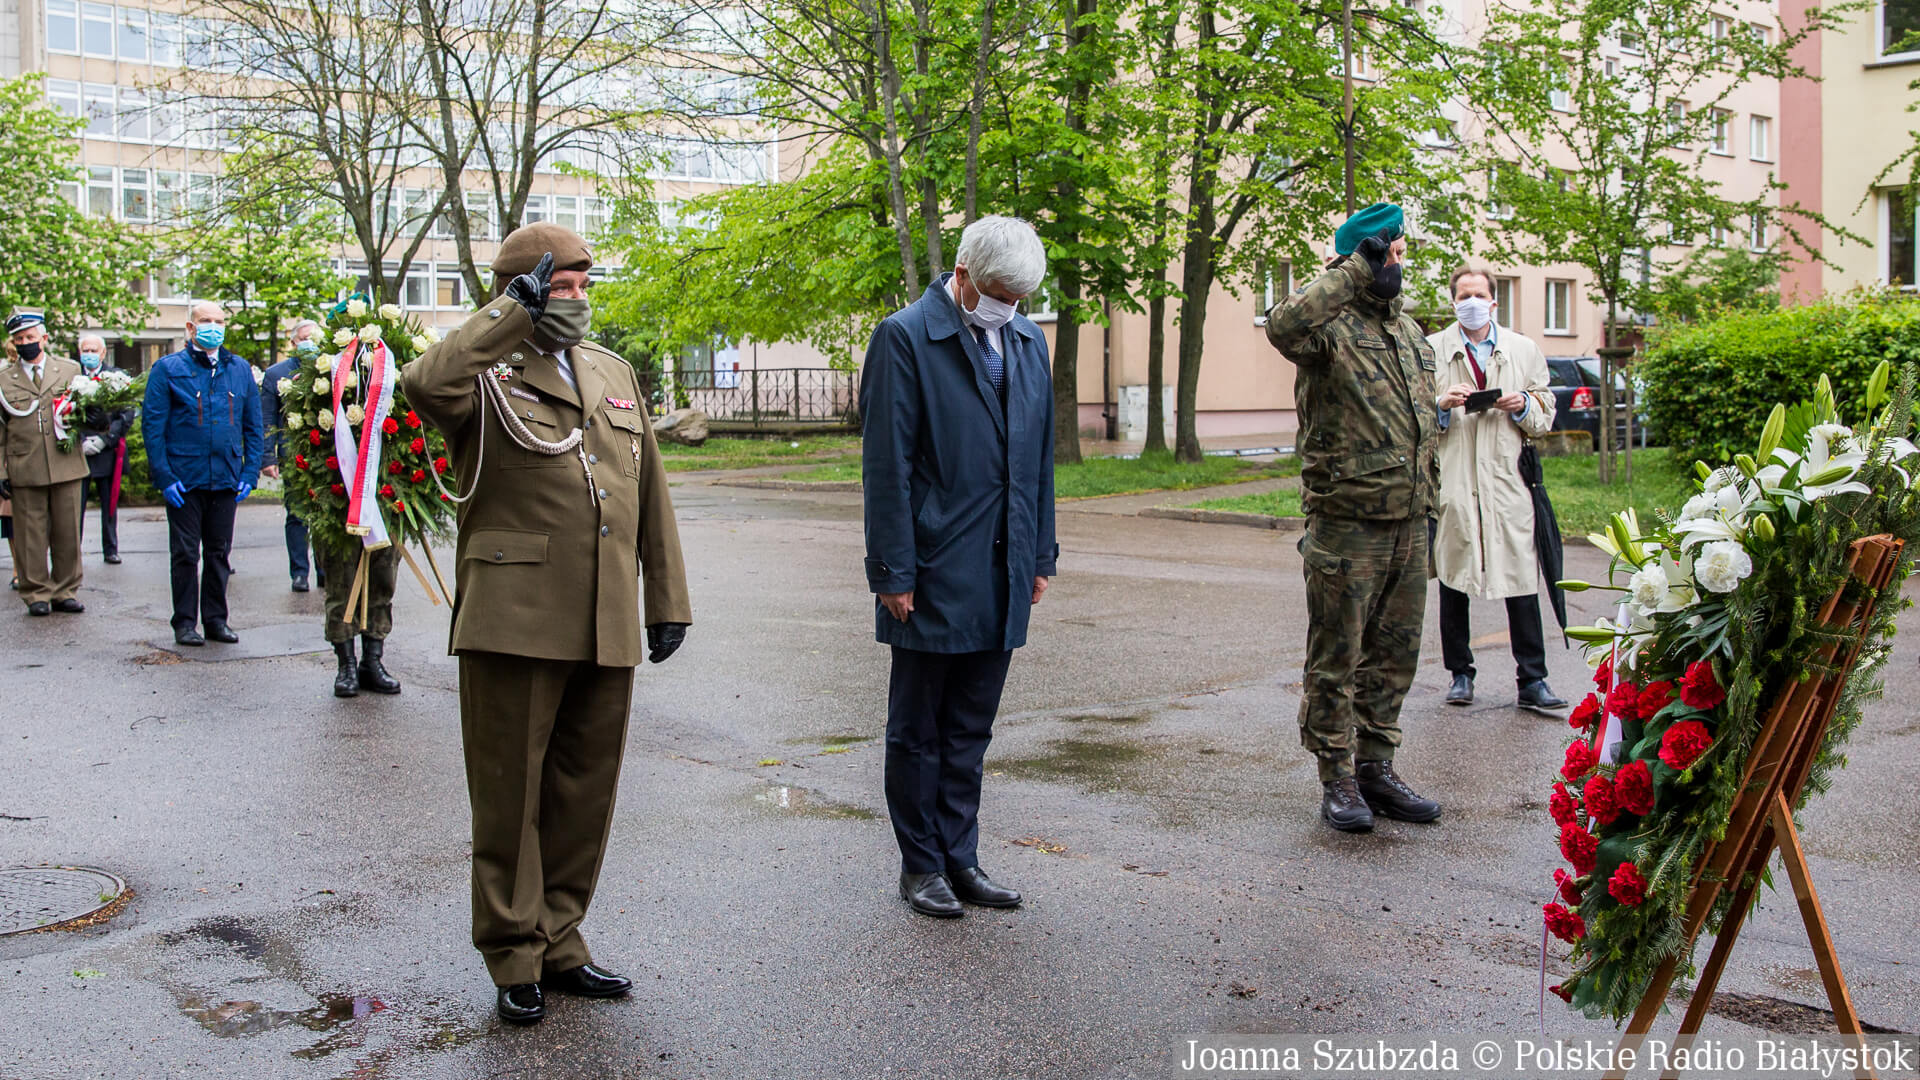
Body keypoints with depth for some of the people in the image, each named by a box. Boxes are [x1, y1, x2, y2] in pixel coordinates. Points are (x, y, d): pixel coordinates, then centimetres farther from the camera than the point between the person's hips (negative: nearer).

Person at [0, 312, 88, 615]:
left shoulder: (70, 370, 10)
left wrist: (82, 419, -6)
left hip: (66, 466, 1)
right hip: (25, 472, -1)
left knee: (68, 533, 4)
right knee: (31, 535, 2)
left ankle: (65, 592, 15)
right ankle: (36, 594, 12)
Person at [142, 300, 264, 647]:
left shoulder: (240, 370, 9)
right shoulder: (168, 369, -1)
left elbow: (253, 426, 11)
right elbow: (152, 424, -4)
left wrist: (250, 472, 2)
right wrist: (163, 476, -11)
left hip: (226, 479, 3)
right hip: (184, 479, -3)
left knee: (219, 552, 10)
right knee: (185, 553, 3)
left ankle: (216, 619, 19)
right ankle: (185, 622, 12)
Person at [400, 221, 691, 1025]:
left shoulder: (614, 374, 18)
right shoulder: (487, 375, 0)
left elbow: (650, 496, 19)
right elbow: (424, 384, -26)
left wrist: (668, 601, 15)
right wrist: (514, 310, -17)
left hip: (606, 628, 6)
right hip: (514, 622, -5)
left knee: (585, 794, 12)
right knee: (511, 795, 4)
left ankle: (558, 941, 27)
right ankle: (514, 960, 17)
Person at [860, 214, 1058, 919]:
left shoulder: (1027, 340, 11)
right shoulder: (906, 338, -9)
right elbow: (887, 466, -11)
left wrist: (1041, 554, 13)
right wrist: (892, 572, -13)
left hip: (1002, 576, 6)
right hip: (934, 575, -6)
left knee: (969, 731, 14)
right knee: (918, 732, 8)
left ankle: (959, 858, 25)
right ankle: (921, 865, 20)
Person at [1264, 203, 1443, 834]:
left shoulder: (1408, 331, 17)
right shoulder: (1332, 327, -9)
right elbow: (1284, 325, -34)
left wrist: (1426, 500, 21)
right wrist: (1354, 271, -23)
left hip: (1408, 523, 8)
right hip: (1348, 524, -8)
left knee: (1393, 656, 13)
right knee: (1337, 659, 2)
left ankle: (1375, 767, 25)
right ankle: (1338, 778, 12)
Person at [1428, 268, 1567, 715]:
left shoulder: (1524, 350, 14)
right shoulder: (1431, 350, 8)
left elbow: (1545, 414, 17)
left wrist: (1524, 407, -4)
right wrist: (1442, 405, -12)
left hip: (1508, 479, 1)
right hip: (1452, 481, 0)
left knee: (1522, 580, -4)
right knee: (1453, 579, 6)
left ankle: (1533, 681, 2)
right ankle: (1460, 674, 18)